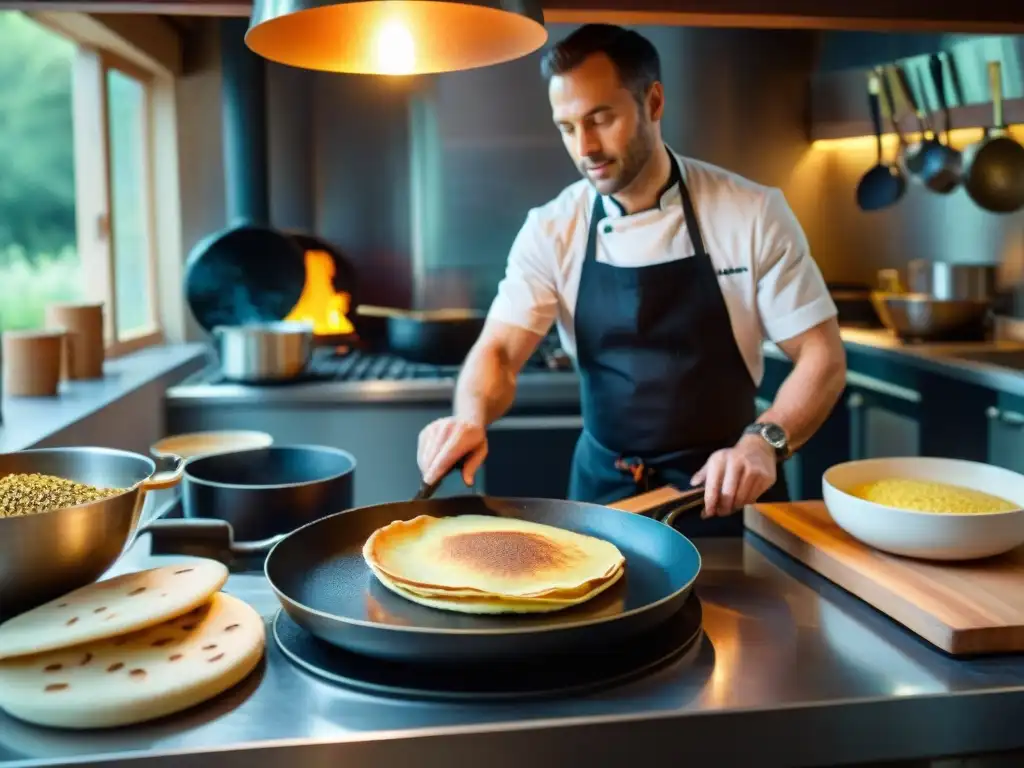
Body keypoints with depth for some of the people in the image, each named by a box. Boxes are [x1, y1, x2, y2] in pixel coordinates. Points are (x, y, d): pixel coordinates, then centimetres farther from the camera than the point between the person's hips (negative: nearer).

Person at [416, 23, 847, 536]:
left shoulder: (754, 213, -11)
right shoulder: (551, 230, -6)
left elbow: (822, 356, -8)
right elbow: (499, 351, -11)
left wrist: (764, 442, -26)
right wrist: (471, 417, -33)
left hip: (728, 491, -1)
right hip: (606, 491, 1)